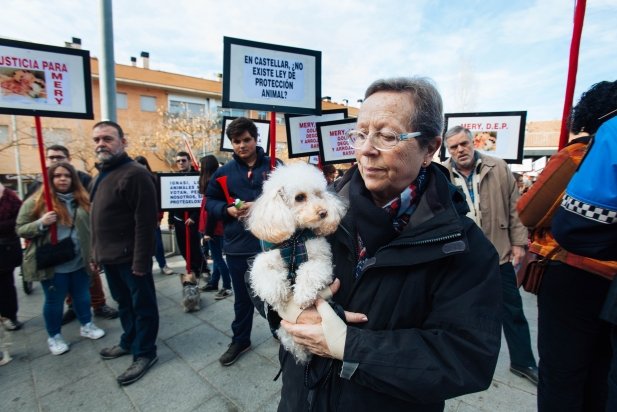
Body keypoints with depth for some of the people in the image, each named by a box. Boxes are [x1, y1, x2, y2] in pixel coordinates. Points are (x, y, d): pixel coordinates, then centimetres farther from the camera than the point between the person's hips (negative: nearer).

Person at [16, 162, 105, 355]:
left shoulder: (82, 200, 3)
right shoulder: (36, 201, -5)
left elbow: (91, 228, 9)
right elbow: (20, 229, -2)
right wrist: (41, 223, -23)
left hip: (80, 262, 3)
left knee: (83, 296, 16)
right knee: (54, 301, 12)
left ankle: (87, 325, 37)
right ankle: (54, 336, 31)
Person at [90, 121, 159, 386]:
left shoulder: (135, 174, -17)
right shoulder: (102, 175, 14)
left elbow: (145, 222, -22)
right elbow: (99, 220, 20)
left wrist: (141, 261, -23)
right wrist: (96, 253, 18)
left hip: (131, 257, -9)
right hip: (109, 256, 9)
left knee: (142, 305, 7)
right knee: (124, 303, 23)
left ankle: (145, 352, 22)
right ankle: (129, 341, 41)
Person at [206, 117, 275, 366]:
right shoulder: (224, 172, 4)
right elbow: (210, 203, 9)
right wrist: (229, 210, -10)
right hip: (238, 246, 2)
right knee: (243, 298, 19)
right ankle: (240, 340, 40)